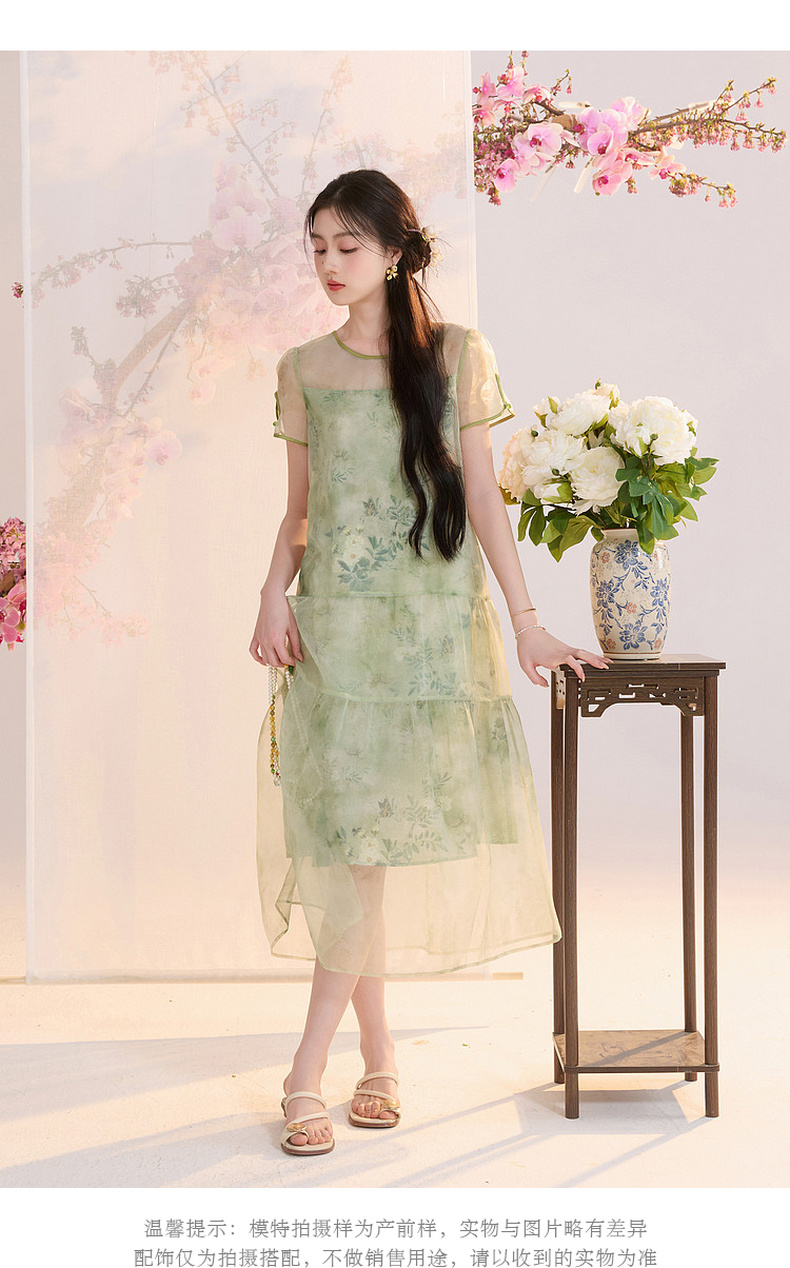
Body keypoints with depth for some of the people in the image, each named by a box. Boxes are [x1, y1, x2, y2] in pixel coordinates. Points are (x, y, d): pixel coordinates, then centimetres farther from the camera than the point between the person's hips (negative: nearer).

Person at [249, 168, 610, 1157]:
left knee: (373, 835, -6)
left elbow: (481, 494, 2)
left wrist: (525, 620, -3)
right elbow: (299, 510, 11)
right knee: (346, 835, 0)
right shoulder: (305, 370, 9)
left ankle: (308, 1073, -3)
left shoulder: (456, 355, 4)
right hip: (335, 624, 2)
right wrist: (275, 595, -7)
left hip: (433, 621, -2)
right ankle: (378, 1055, 13)